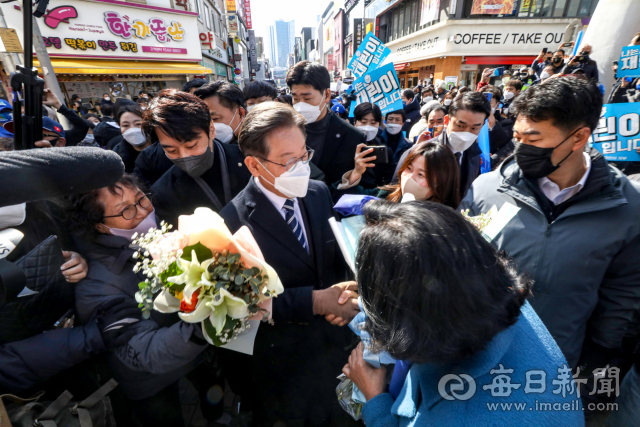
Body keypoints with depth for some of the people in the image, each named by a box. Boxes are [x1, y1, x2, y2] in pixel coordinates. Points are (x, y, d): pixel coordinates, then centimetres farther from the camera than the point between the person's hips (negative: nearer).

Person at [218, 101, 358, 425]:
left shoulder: (319, 193, -5)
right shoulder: (234, 221, -21)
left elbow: (338, 254, 3)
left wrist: (342, 290, -16)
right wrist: (315, 301, -26)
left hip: (336, 340, 5)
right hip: (282, 360, -4)